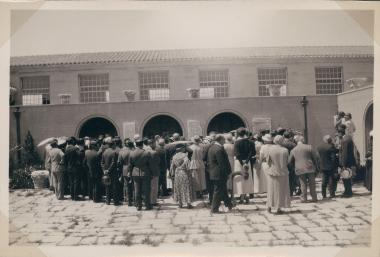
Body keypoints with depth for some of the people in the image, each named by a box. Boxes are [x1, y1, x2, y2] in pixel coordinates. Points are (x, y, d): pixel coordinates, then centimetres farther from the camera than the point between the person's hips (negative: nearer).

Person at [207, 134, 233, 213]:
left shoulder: (211, 148, 9)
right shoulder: (219, 149, -21)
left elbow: (208, 161, 15)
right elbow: (222, 163, -21)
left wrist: (210, 170, 19)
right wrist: (227, 172, -14)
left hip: (213, 173, 10)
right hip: (219, 174, -10)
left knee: (223, 190, 20)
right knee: (218, 191, 0)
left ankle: (229, 204, 32)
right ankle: (214, 209, 7)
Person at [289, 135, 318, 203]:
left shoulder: (293, 150, 4)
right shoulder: (308, 147, -1)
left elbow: (289, 161, 10)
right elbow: (314, 158, 3)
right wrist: (315, 166, 14)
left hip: (300, 169, 1)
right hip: (310, 168, -1)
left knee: (303, 184, 8)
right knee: (312, 184, 9)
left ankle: (303, 198, 8)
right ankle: (314, 198, 15)